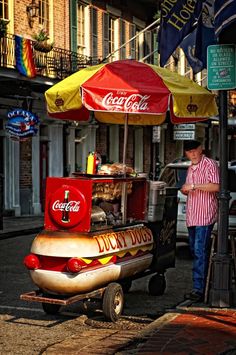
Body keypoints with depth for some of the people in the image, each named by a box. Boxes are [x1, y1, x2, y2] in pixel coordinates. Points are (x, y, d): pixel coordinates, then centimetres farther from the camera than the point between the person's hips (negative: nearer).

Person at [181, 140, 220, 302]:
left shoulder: (210, 164, -7)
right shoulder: (191, 168, 21)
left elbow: (216, 186, -20)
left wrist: (194, 186, -19)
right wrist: (185, 190, 7)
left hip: (205, 215, -9)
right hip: (192, 215, 9)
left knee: (200, 251, -14)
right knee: (194, 250, 10)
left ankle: (199, 289, -16)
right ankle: (205, 284, 18)